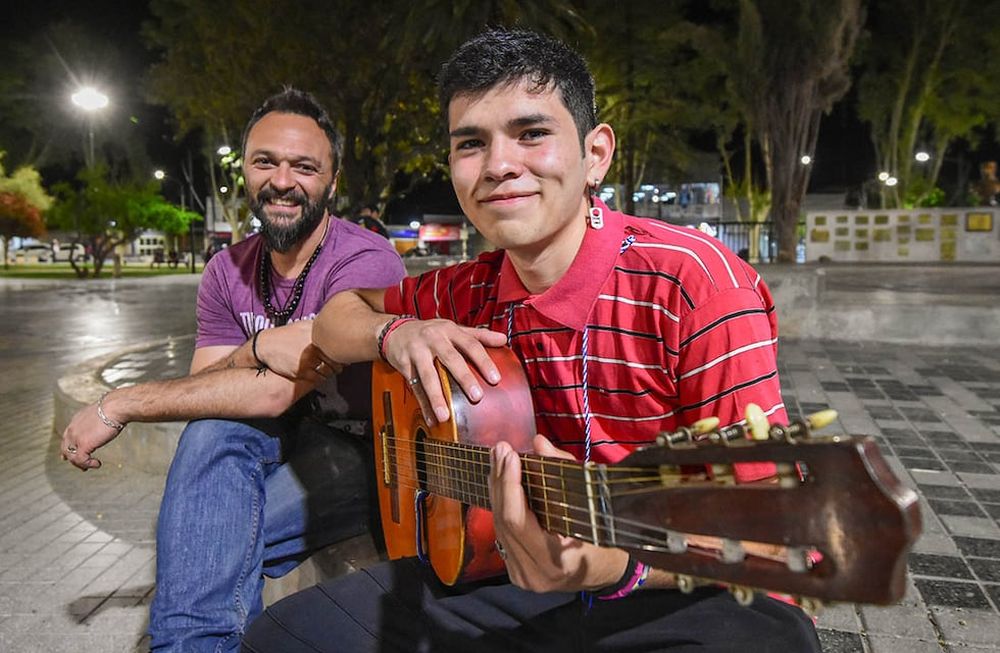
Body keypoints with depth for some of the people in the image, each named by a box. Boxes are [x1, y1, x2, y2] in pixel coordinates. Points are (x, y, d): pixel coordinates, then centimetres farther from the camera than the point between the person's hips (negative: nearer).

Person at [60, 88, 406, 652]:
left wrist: (120, 405, -20)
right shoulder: (229, 271, 3)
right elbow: (204, 387, -4)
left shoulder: (367, 261, -20)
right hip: (278, 446, 6)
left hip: (370, 455, -6)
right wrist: (259, 347, -26)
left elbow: (275, 392, -29)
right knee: (214, 426, -27)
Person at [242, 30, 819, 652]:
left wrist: (616, 562, -36)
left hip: (684, 597, -4)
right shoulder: (469, 294, 1)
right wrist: (396, 332, -8)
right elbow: (340, 314, 15)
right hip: (505, 576, 5)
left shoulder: (696, 281, -17)